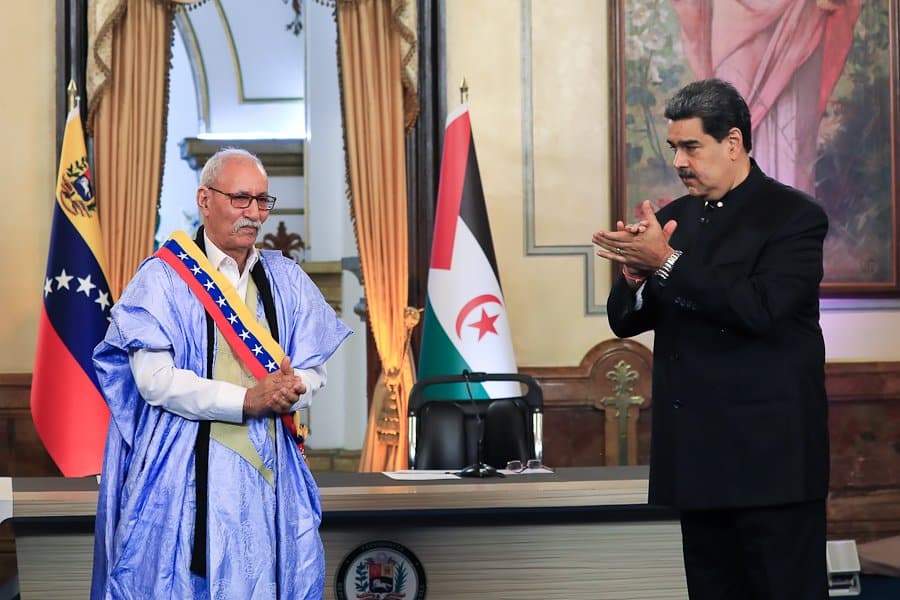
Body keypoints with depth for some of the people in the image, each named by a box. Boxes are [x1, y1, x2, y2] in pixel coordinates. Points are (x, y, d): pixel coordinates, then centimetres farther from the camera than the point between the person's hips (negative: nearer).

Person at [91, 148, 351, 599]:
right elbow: (154, 379, -13)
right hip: (188, 469, -4)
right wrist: (247, 400, -19)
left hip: (270, 466, 4)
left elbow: (314, 371, 8)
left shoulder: (286, 280, 10)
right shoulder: (163, 278, -5)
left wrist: (290, 391, -16)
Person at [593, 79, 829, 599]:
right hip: (697, 457, 7)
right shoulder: (674, 219, 12)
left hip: (769, 458, -6)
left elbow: (760, 309, -21)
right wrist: (636, 280, -11)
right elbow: (625, 322, 11)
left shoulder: (793, 216, -7)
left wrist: (666, 263, -21)